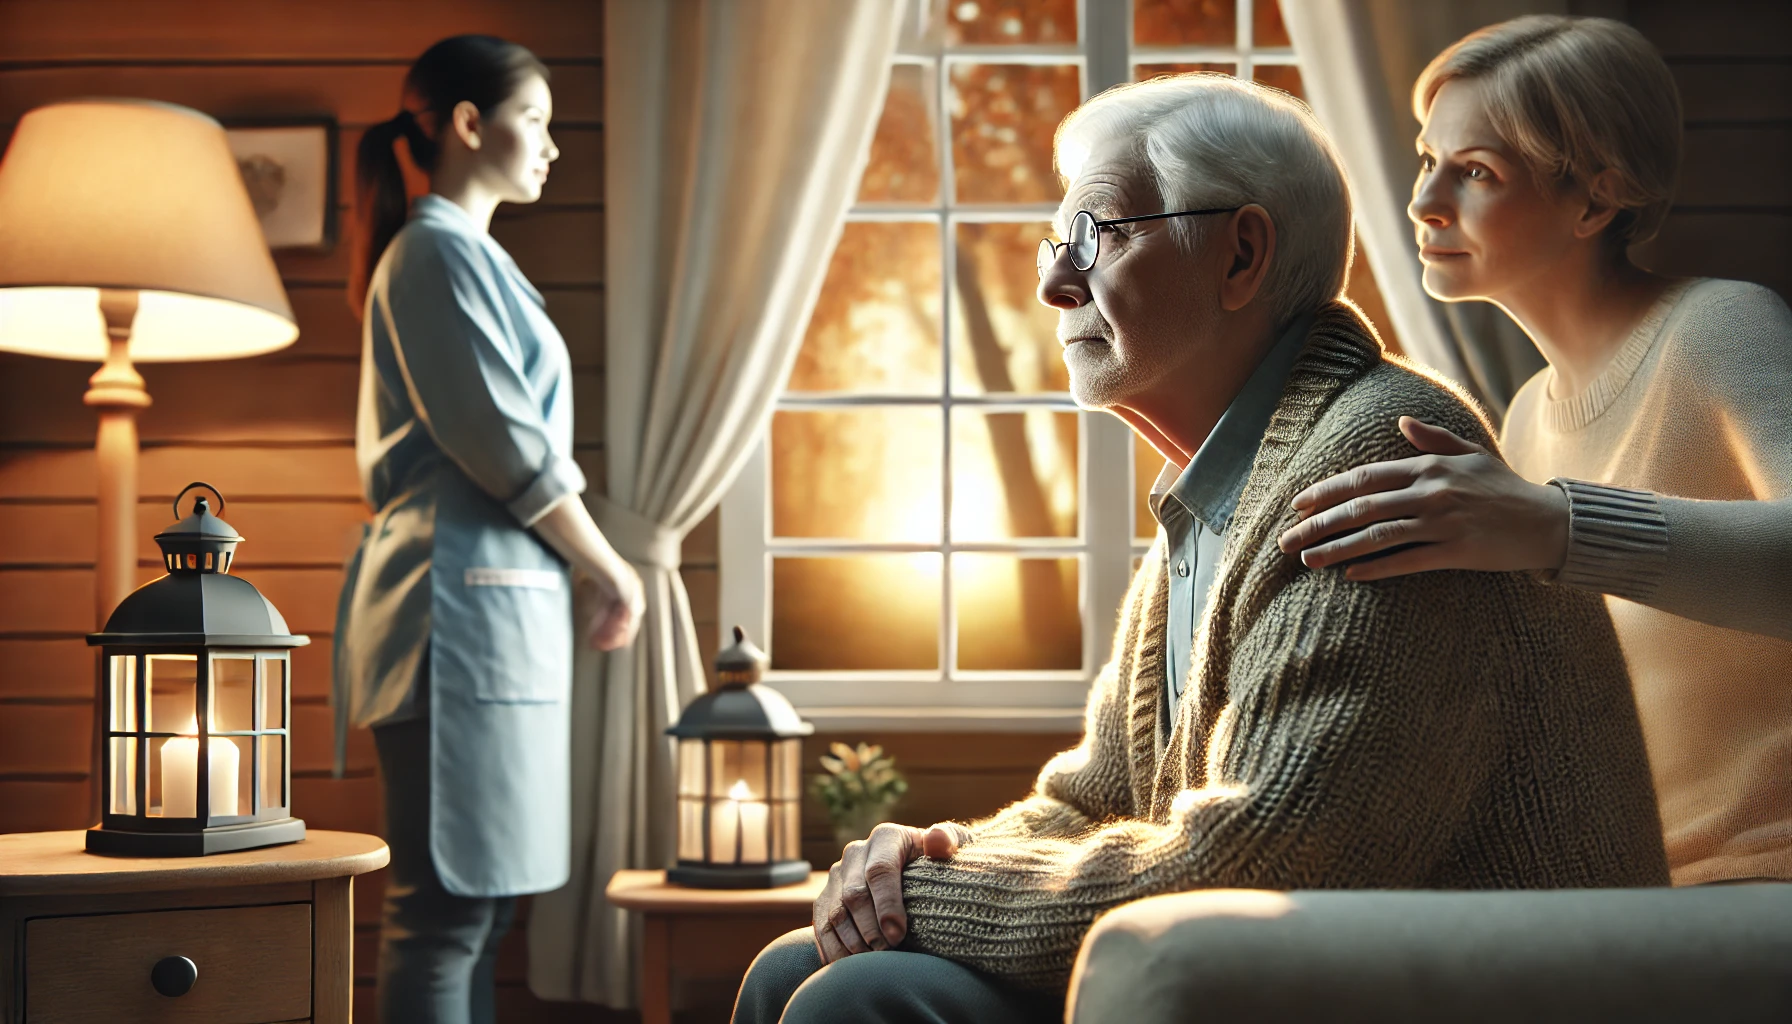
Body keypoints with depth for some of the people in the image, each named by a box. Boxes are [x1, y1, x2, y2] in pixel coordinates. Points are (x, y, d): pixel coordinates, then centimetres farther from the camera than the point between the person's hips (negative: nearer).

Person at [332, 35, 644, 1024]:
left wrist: (586, 569, 13)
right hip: (464, 599, -10)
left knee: (473, 902, 11)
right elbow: (507, 446, -14)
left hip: (490, 600, 10)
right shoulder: (438, 251, -8)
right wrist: (612, 571, -3)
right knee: (448, 903, -8)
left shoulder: (462, 255, 22)